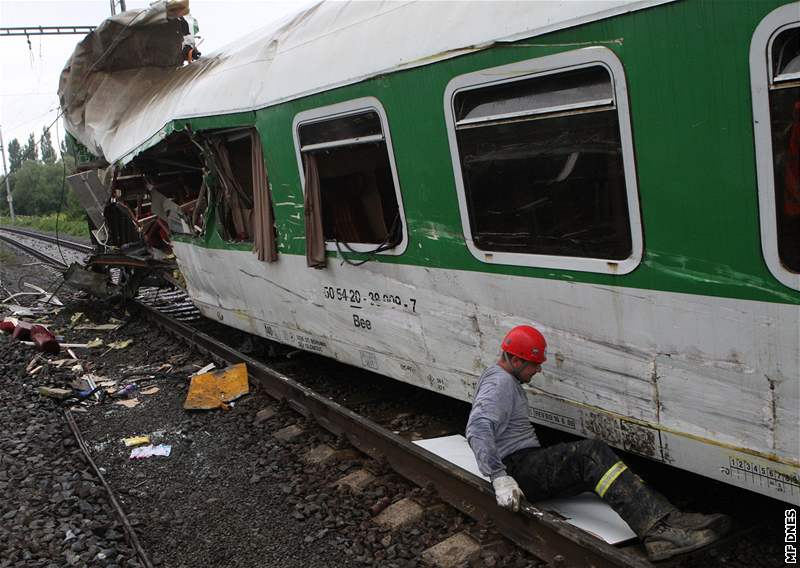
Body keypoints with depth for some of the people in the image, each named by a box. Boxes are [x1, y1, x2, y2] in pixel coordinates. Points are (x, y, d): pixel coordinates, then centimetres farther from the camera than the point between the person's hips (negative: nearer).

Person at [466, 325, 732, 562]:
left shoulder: (507, 382, 25)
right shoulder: (500, 383, -10)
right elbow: (478, 429, -26)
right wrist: (499, 477, -35)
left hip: (531, 464, 10)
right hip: (518, 469, -10)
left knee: (597, 468, -7)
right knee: (592, 453, -28)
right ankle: (659, 527, -41)